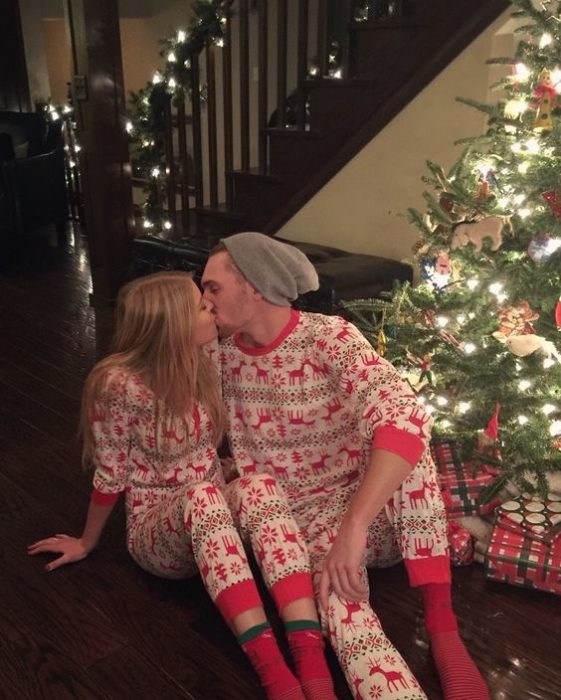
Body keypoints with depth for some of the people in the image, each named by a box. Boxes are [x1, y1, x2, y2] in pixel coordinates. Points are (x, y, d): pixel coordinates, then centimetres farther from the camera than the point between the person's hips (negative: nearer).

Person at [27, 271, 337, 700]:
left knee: (260, 486, -32)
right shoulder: (119, 384, -20)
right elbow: (110, 474, -6)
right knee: (201, 497, -40)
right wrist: (87, 543, 3)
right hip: (157, 530, -4)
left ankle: (312, 657, -44)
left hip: (215, 518, 5)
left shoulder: (204, 358, -6)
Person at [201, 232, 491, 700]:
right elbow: (246, 457, 12)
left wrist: (354, 525, -41)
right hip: (310, 518, 2)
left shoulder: (330, 338, -16)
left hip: (378, 509, -1)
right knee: (337, 592, -32)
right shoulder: (226, 357, 0)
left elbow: (406, 418, -33)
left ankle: (443, 627, -26)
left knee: (405, 434, -32)